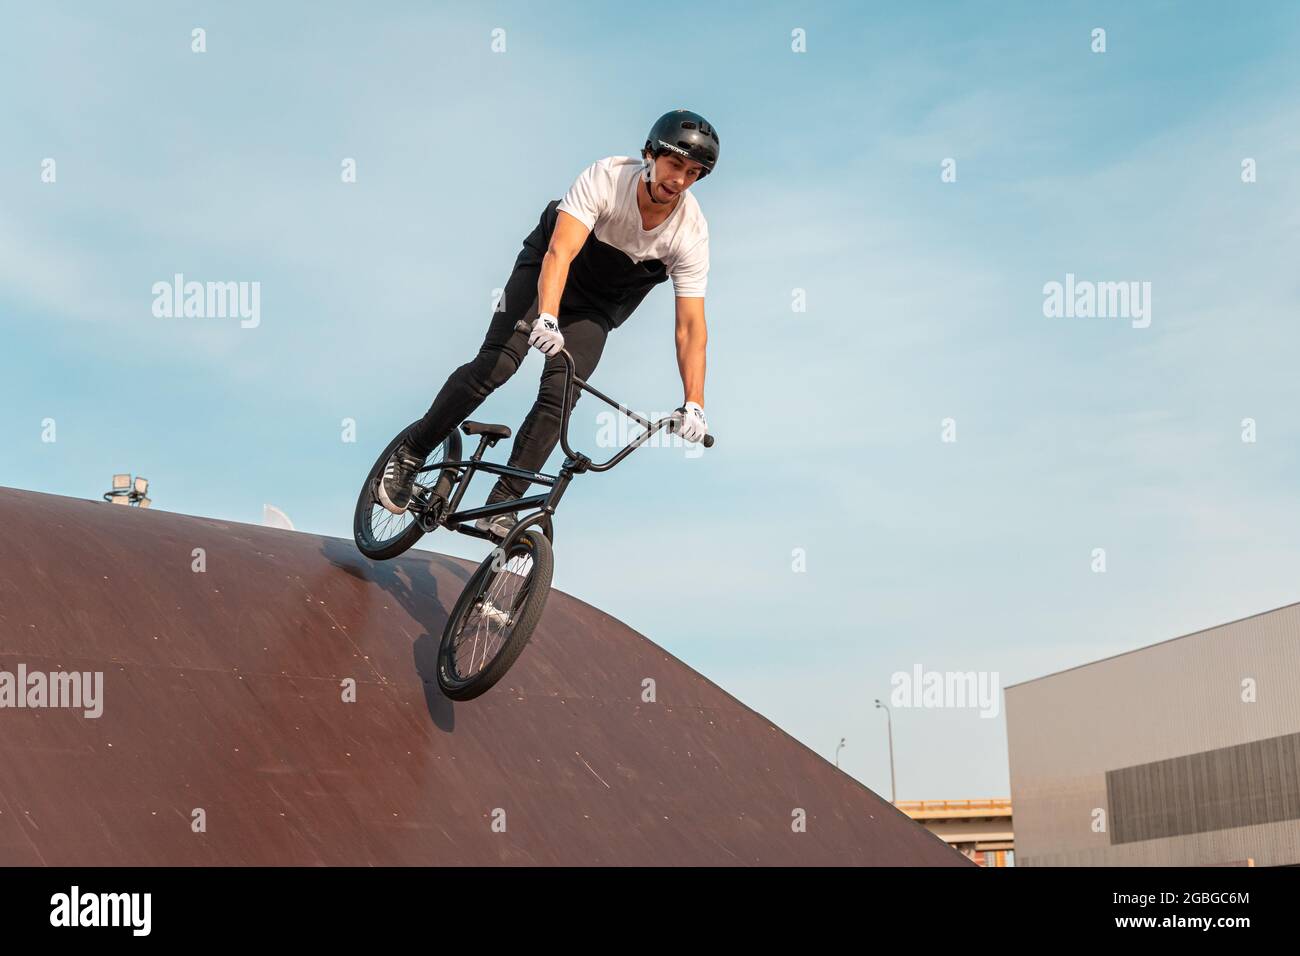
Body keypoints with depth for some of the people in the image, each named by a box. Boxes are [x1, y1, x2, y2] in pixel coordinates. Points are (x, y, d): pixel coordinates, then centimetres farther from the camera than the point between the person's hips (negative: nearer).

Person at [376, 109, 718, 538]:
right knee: (496, 363, -19)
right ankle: (410, 453, -2)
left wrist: (693, 404, -34)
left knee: (559, 395, -15)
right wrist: (547, 319, -55)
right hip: (548, 267, -2)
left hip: (598, 306, 2)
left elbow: (690, 327, -24)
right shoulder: (606, 177, -30)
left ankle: (500, 506, -8)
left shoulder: (690, 232, -24)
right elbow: (560, 252, -39)